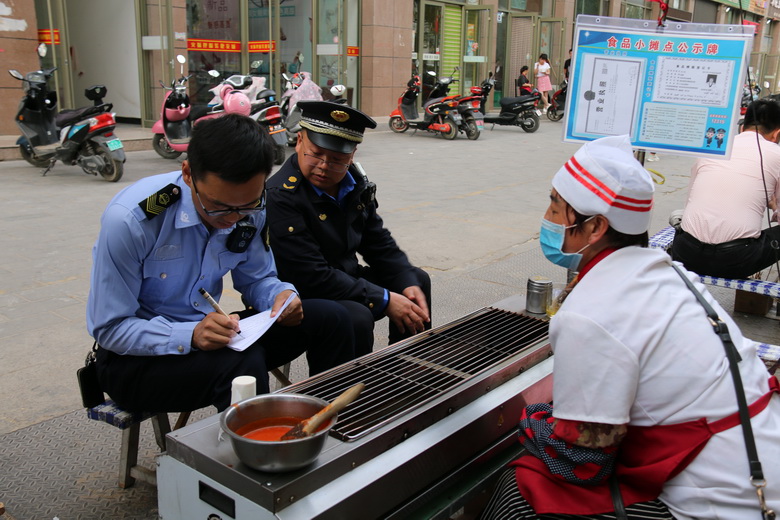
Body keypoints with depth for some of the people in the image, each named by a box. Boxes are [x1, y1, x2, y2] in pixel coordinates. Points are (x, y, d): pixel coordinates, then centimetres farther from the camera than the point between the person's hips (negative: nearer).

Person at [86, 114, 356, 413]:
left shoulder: (249, 211, -8)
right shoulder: (129, 220, -24)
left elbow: (256, 279, 7)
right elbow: (109, 329, -19)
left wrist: (280, 295, -17)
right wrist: (189, 336, -35)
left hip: (208, 335, 6)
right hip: (133, 358, -5)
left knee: (329, 319, -9)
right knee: (243, 362, -35)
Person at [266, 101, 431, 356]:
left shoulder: (354, 181, 0)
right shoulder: (280, 197, -25)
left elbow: (379, 243, 9)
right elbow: (313, 278, -29)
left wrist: (408, 284, -7)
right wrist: (384, 300, -25)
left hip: (345, 280, 9)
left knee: (418, 279, 14)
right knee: (357, 318, -34)